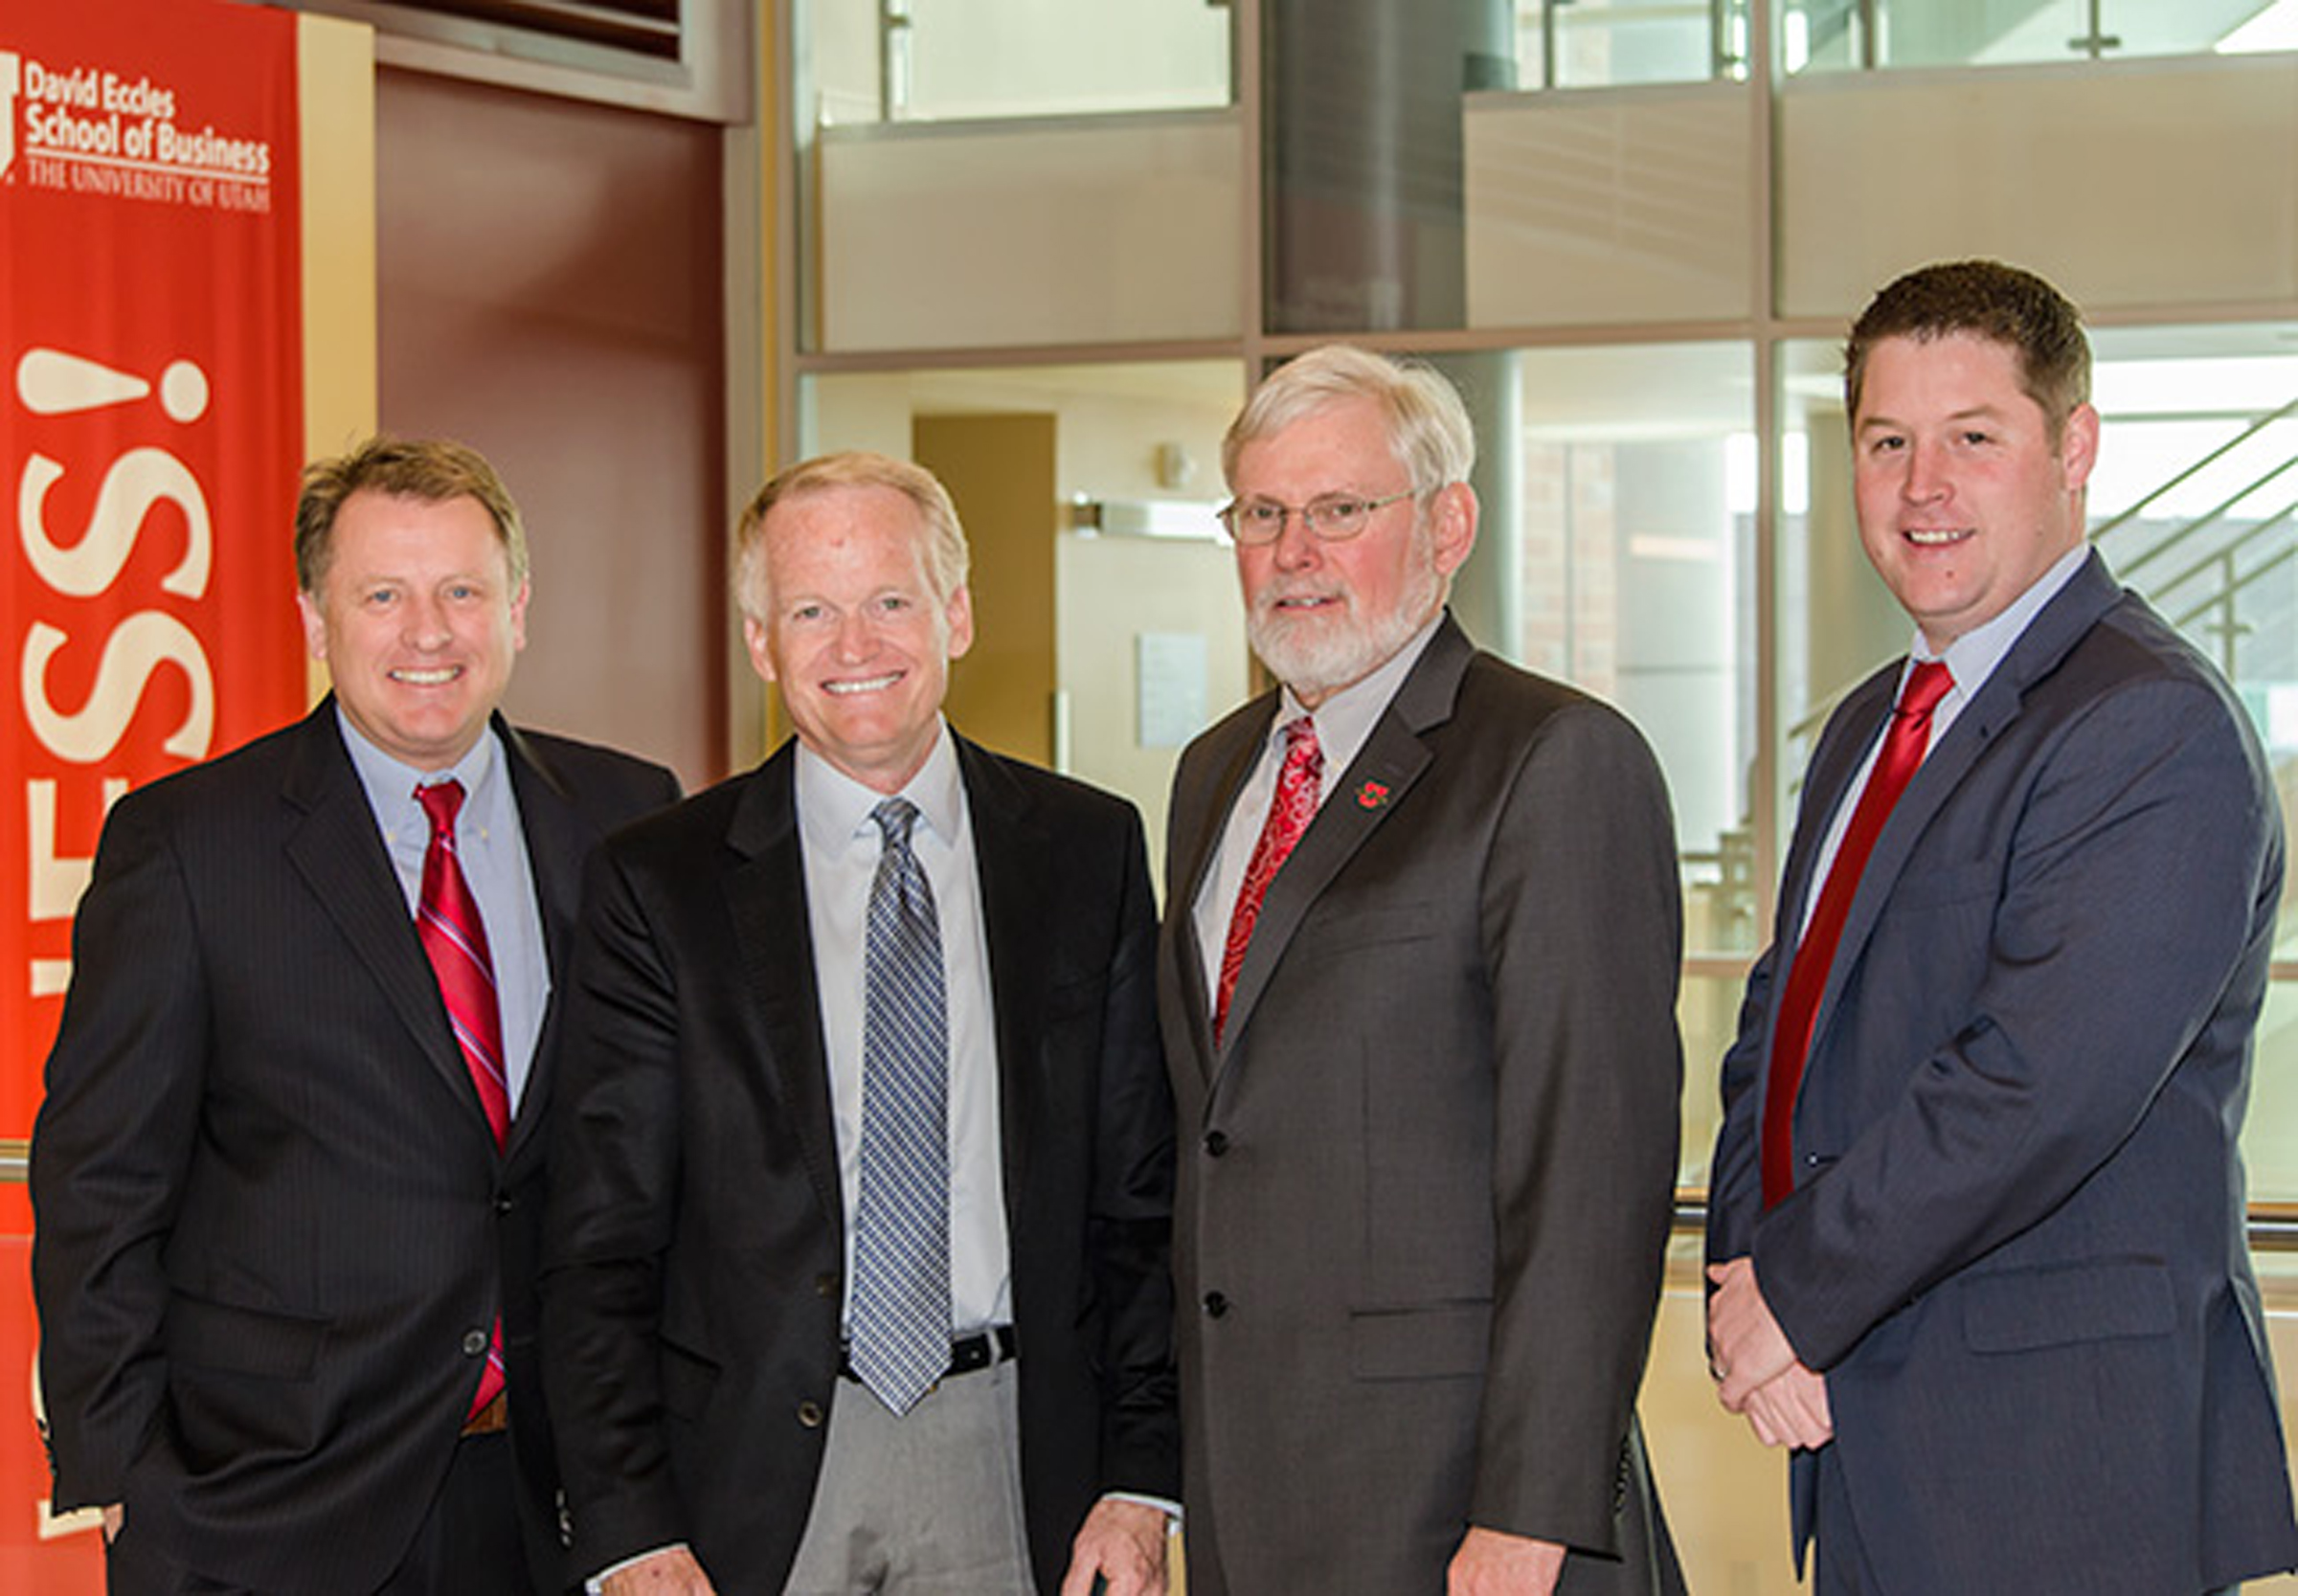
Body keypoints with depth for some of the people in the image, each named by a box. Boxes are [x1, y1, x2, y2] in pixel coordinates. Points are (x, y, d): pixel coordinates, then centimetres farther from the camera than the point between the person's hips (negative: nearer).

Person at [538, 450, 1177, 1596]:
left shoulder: (1088, 851, 5)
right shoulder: (658, 886, 0)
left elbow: (1142, 1200, 6)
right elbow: (599, 1250, -2)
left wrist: (1140, 1478, -2)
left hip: (1013, 1463, 1)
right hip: (754, 1475, -1)